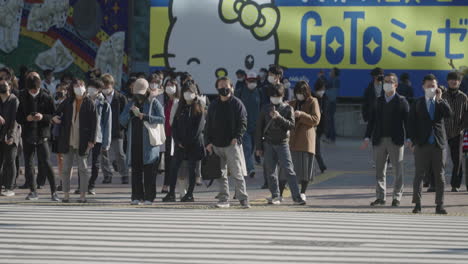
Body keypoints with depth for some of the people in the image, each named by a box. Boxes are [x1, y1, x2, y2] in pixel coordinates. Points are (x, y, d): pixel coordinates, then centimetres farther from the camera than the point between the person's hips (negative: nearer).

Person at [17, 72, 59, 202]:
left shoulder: (46, 98, 0)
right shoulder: (23, 98, 6)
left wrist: (43, 117, -18)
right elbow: (18, 117, 8)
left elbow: (54, 116, 0)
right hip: (27, 135, 3)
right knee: (28, 164, 6)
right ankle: (33, 191, 17)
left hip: (42, 135, -3)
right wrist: (26, 118, -13)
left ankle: (54, 191, -5)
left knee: (46, 163, -10)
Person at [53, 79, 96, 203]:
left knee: (83, 168, 3)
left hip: (82, 141, -3)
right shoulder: (67, 102, 7)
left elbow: (94, 123, -4)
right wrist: (54, 118, -9)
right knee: (66, 168, 6)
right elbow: (58, 113, 16)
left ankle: (83, 195, 8)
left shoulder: (89, 103, -3)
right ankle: (66, 194, 12)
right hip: (68, 140, 3)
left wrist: (91, 140, -10)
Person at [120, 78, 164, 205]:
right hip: (134, 142, 4)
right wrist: (131, 112, -8)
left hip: (149, 142, -4)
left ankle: (149, 197, -5)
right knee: (136, 171, 3)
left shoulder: (154, 103, 4)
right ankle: (136, 197, 6)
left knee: (149, 171, -6)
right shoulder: (131, 104, 18)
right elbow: (122, 121, 10)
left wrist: (145, 117, -16)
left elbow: (162, 119, -7)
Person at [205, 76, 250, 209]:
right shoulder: (213, 105, 13)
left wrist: (237, 137, -16)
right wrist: (208, 142, 5)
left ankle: (243, 199, -4)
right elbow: (208, 125, 14)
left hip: (232, 144, -4)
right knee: (221, 174, 7)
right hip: (216, 145, 4)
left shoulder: (237, 103, 0)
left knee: (237, 173, -7)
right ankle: (223, 199, 12)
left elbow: (243, 123, -3)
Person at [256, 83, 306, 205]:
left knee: (289, 170, -8)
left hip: (282, 143, -2)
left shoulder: (288, 108, 3)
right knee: (270, 171, 3)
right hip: (268, 144, 2)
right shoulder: (265, 109, 7)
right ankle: (275, 196, 12)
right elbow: (259, 128, 8)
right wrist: (259, 146, 4)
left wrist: (279, 117, -21)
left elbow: (292, 125, -8)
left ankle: (296, 196, -9)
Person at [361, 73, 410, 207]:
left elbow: (407, 120, -3)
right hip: (380, 140, 3)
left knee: (398, 170, 1)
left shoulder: (401, 101, 0)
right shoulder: (378, 101, 10)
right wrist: (367, 138, 3)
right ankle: (380, 197, 13)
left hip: (396, 140, -3)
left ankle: (397, 197, 9)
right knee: (379, 170, 6)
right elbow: (372, 120, 10)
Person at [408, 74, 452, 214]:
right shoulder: (417, 103, 7)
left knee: (440, 176, 2)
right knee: (419, 175, 0)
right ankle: (417, 204, 4)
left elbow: (449, 114, -11)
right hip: (422, 144, -1)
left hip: (439, 144, 1)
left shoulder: (441, 103, 10)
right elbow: (411, 122, 4)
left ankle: (439, 205, 6)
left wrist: (439, 98, -12)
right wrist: (413, 139, -5)